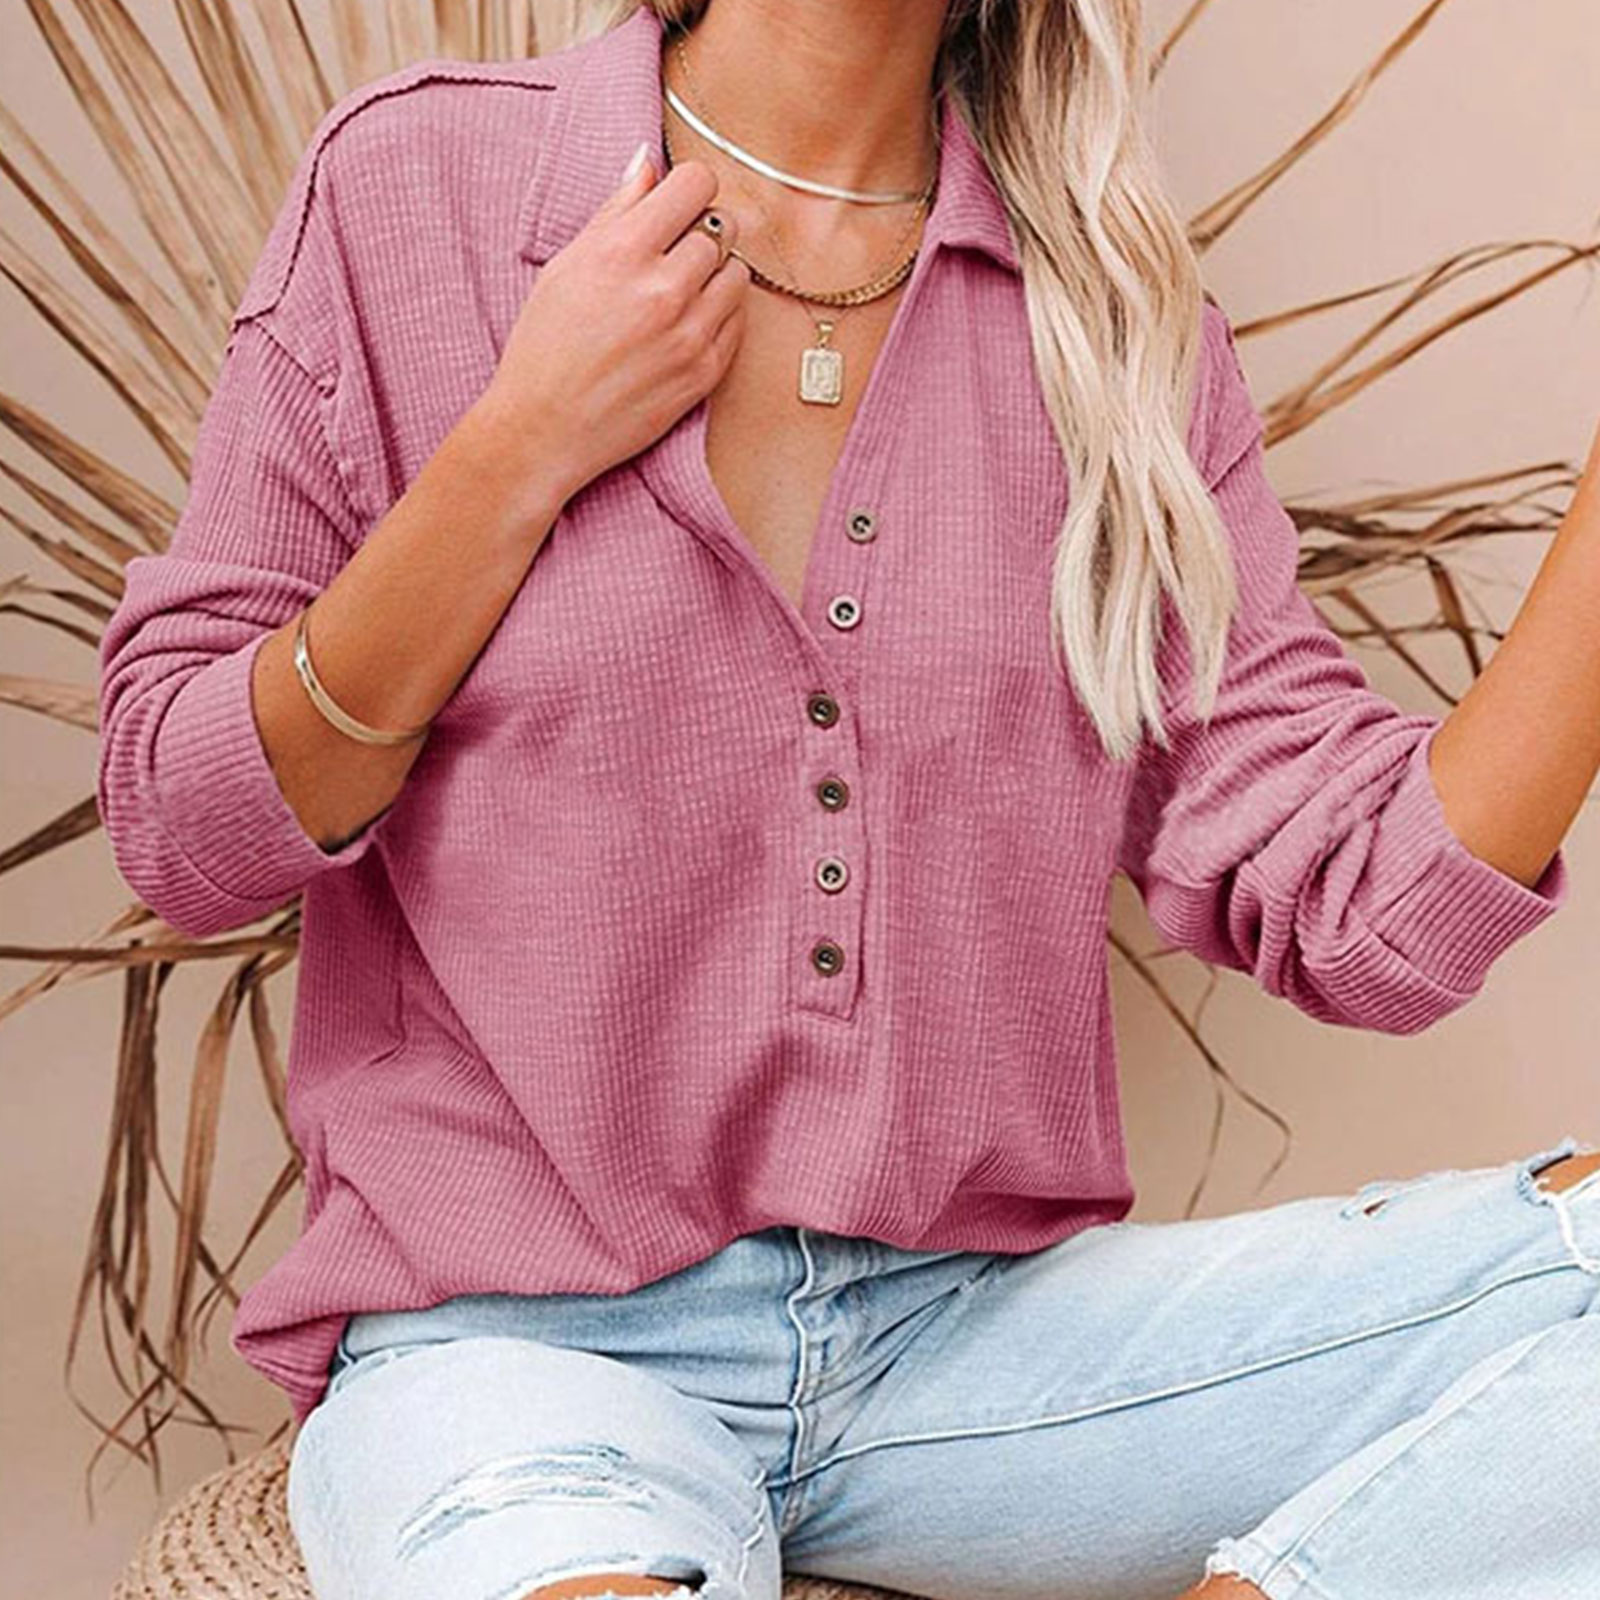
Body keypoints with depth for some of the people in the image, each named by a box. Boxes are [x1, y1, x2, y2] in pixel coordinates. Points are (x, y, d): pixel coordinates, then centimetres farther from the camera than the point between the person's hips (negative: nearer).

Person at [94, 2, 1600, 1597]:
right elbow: (179, 834, -1)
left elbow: (1364, 912, -2)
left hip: (969, 1322, 3)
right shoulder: (412, 179, 0)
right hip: (518, 1339, -3)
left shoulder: (1117, 313, 5)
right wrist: (526, 451, -12)